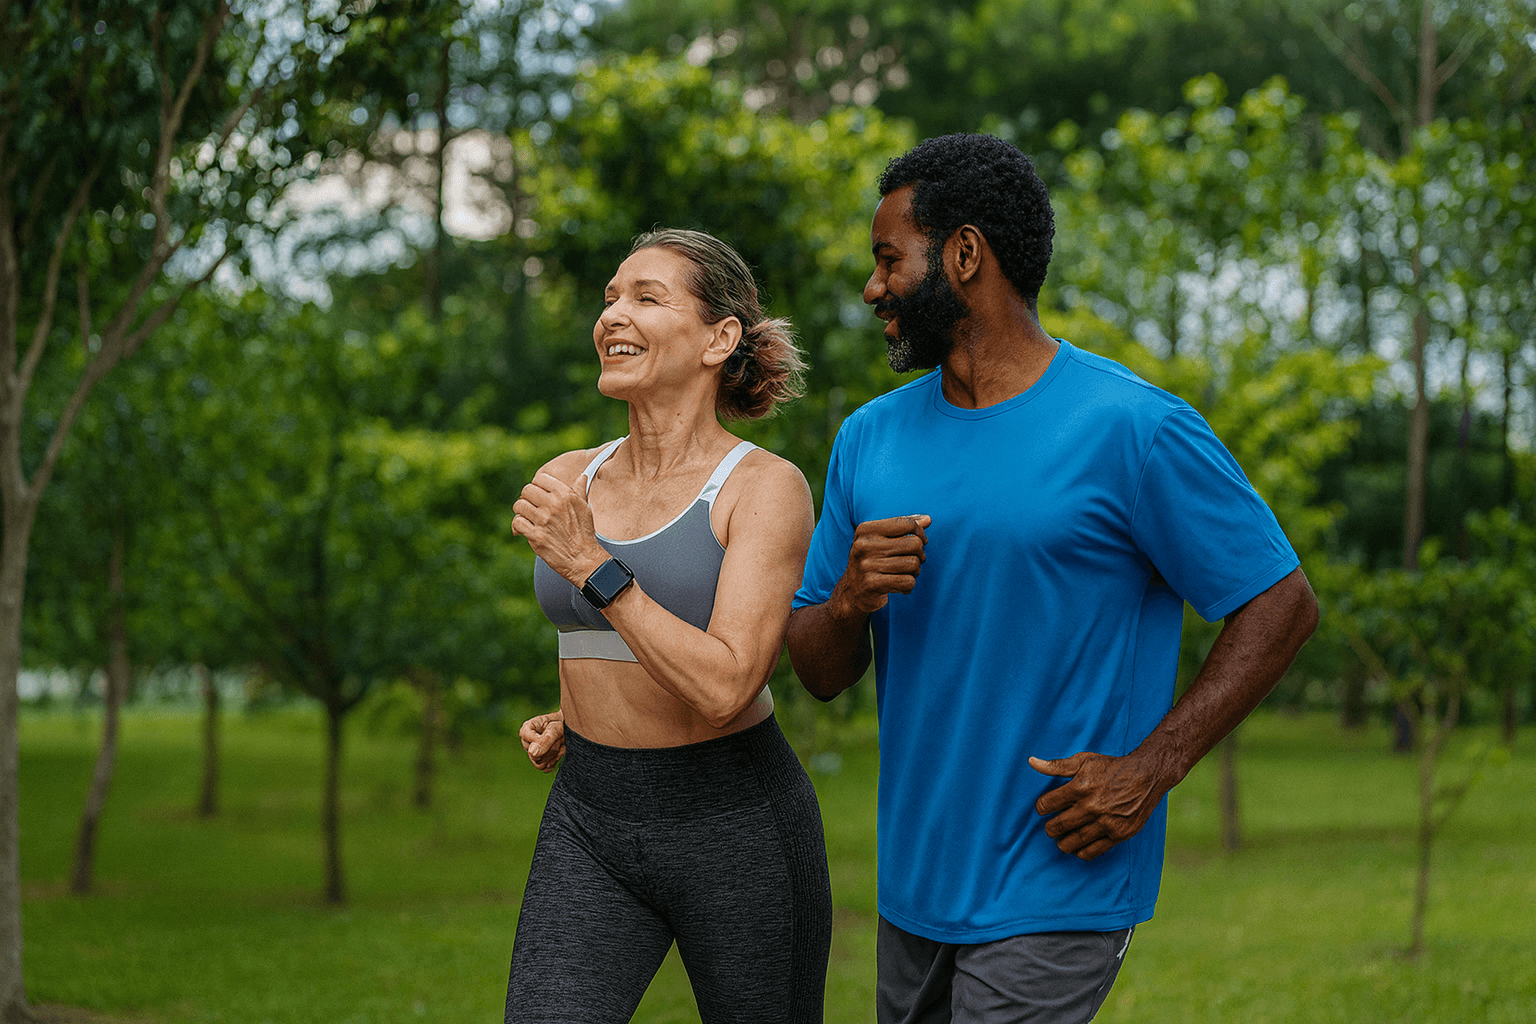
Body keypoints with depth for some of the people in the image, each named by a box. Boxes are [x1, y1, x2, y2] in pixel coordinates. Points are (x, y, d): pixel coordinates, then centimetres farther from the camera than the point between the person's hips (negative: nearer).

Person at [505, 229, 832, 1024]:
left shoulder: (769, 488, -13)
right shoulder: (567, 482, 4)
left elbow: (725, 690, -23)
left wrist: (589, 566, -26)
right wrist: (567, 719, 8)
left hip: (734, 829, -4)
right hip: (591, 829, 4)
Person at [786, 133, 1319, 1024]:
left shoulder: (1132, 430, -11)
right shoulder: (871, 439, 7)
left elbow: (1281, 607, -8)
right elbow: (820, 674, 10)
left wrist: (1148, 770, -16)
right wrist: (848, 601, -13)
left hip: (1057, 889, -7)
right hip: (915, 883, 7)